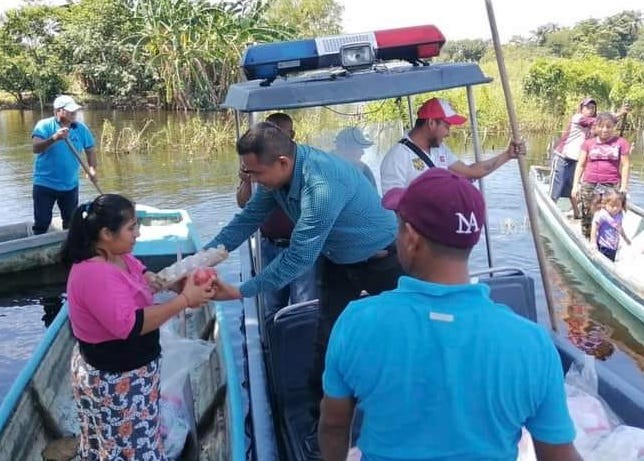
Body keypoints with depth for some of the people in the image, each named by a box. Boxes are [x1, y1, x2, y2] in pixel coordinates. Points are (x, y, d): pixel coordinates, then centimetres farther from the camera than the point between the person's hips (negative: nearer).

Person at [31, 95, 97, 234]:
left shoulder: (81, 128, 0)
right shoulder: (44, 125, -11)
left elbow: (90, 149, 5)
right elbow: (36, 148, -23)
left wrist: (92, 168, -13)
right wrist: (54, 138, -39)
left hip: (70, 185, 4)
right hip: (44, 184, -4)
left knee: (71, 221, 17)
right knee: (42, 222, 1)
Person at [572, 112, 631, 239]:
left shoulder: (621, 143, 4)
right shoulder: (588, 143, 8)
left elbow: (625, 166, 4)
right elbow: (580, 165, 10)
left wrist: (624, 186, -1)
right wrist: (575, 185, 4)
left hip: (611, 186, -2)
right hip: (589, 185, 2)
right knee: (587, 215, 3)